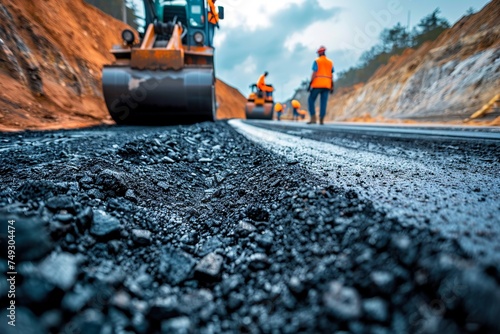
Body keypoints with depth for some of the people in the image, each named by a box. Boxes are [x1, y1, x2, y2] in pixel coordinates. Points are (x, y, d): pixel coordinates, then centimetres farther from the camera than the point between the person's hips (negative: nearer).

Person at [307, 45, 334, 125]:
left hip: (317, 84, -4)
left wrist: (310, 83, -9)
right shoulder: (330, 62, 14)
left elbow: (314, 73, -9)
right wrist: (332, 86, 13)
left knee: (311, 100, 3)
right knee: (323, 102, 3)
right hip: (327, 85, 5)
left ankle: (313, 118, -7)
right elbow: (331, 75, 11)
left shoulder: (317, 61, -1)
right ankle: (321, 120, 0)